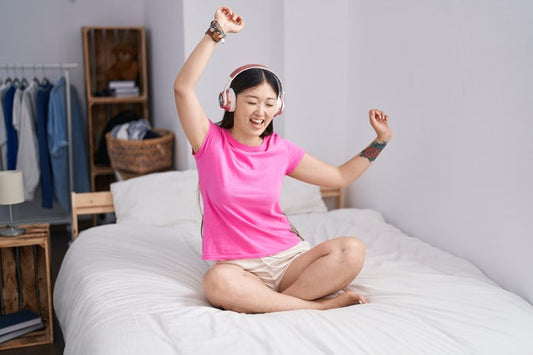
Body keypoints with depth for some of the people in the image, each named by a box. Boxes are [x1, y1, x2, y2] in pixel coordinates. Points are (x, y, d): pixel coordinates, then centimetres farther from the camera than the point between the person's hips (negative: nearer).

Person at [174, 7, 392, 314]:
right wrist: (217, 32, -18)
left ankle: (261, 303, -21)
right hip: (237, 264, -3)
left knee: (353, 250, -23)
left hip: (289, 257, 3)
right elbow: (183, 88, -17)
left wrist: (381, 140, 12)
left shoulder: (282, 150, 7)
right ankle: (316, 303, -22)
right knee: (217, 282, -39)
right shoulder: (212, 142, -1)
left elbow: (340, 176, 18)